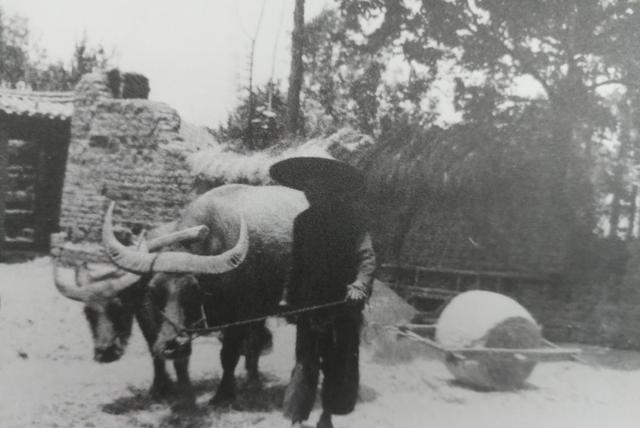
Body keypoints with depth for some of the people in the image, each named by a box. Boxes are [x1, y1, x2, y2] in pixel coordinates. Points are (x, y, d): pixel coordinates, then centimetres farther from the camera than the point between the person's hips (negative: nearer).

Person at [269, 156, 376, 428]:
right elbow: (297, 264, 12)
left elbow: (366, 256, -13)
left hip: (343, 304, -2)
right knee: (305, 362, -2)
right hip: (309, 303, 2)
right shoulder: (303, 221, 8)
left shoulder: (350, 219, -3)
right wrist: (288, 298, 5)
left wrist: (359, 286, -29)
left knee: (339, 364, 7)